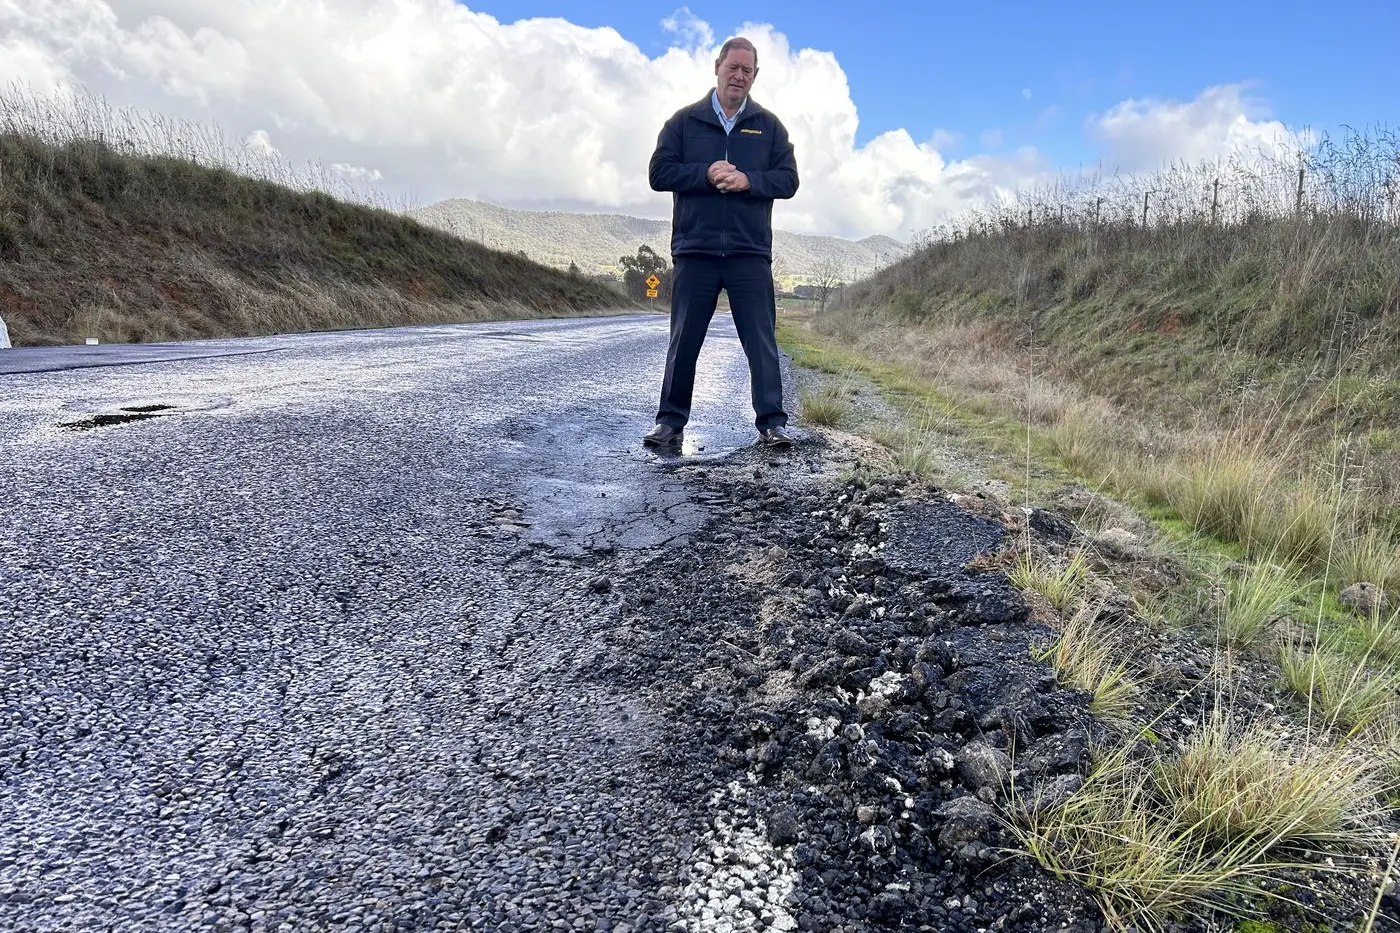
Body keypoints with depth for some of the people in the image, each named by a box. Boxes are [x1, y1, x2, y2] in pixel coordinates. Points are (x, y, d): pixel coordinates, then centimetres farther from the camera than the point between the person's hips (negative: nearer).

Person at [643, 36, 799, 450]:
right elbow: (659, 173, 2)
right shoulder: (684, 121, 11)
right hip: (694, 250, 0)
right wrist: (706, 173, -12)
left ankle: (772, 422, 1)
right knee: (684, 340, 3)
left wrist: (747, 180, -13)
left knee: (762, 340, -3)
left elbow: (788, 180, 5)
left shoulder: (769, 126, 13)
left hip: (750, 252, 0)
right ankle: (670, 420, 11)